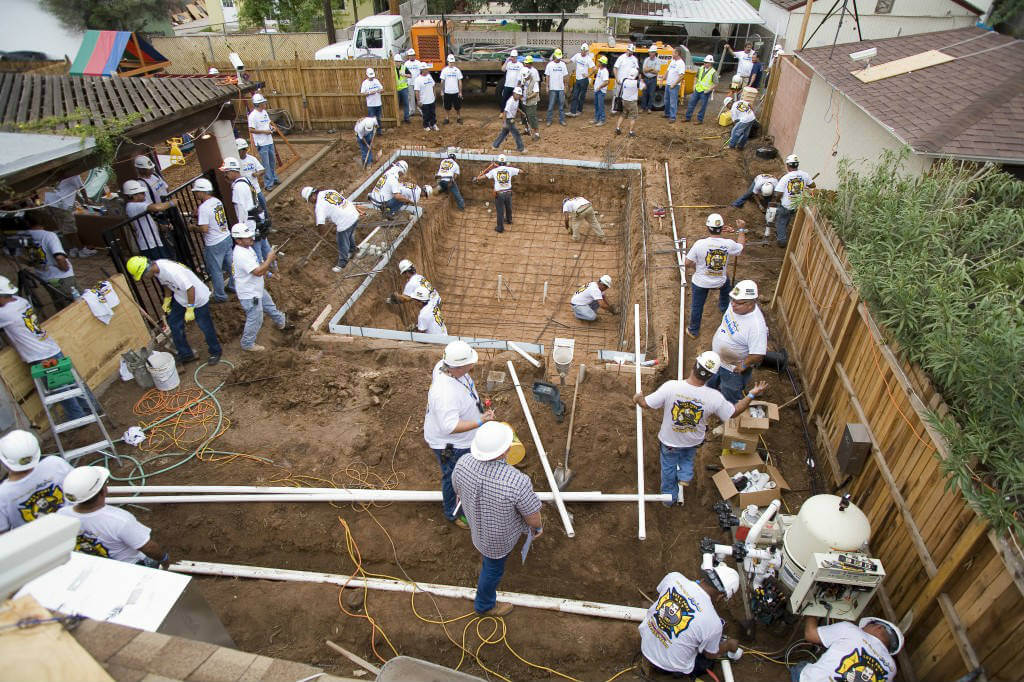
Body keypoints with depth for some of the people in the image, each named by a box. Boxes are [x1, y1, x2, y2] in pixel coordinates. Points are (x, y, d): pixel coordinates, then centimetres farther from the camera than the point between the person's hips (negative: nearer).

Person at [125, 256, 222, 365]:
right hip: (181, 298, 9)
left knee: (205, 327, 2)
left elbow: (190, 288, -32)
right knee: (173, 323, 14)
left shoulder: (171, 271, -35)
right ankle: (186, 354, 28)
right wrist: (166, 300, 12)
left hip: (198, 298, -9)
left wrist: (190, 309, -25)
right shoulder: (157, 268, -7)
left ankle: (215, 353, 24)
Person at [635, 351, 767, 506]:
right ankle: (684, 478, 25)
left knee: (669, 467, 26)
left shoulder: (671, 387, -35)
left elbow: (646, 404, -23)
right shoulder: (714, 397, -31)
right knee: (688, 459, 38)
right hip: (693, 441, 1)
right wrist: (752, 394, 0)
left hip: (670, 441, -1)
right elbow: (734, 412, -10)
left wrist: (638, 398, 0)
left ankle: (669, 497, 44)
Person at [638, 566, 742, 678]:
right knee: (708, 662, 26)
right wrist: (729, 645, 15)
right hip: (671, 665, -3)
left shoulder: (674, 577, -19)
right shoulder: (714, 623, -28)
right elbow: (710, 653, -6)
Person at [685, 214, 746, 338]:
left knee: (696, 307, 19)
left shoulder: (700, 244, -26)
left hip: (700, 282, -2)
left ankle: (693, 331, 36)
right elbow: (741, 247, 6)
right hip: (720, 281, 2)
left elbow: (688, 264, -18)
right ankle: (724, 307, 57)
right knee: (726, 281, 39)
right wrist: (741, 230, 17)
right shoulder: (729, 244, -18)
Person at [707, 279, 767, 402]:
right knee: (711, 383, 34)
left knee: (731, 398, 19)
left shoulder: (756, 325, -40)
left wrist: (743, 366, -22)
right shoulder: (735, 306, -15)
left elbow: (758, 355, -37)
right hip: (717, 359, 8)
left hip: (734, 369, -7)